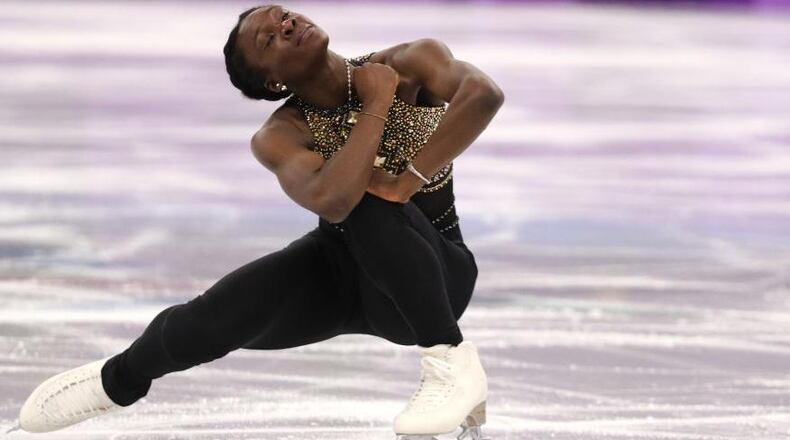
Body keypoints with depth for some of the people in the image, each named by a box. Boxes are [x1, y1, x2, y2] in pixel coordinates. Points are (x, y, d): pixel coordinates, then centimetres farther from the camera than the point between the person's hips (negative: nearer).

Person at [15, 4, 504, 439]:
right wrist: (378, 103, -28)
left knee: (367, 195, -33)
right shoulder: (281, 136, -15)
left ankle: (452, 361, -23)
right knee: (219, 317, -20)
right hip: (340, 267, 2)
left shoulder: (410, 63, -16)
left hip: (435, 275, -2)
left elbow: (484, 94, -37)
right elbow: (331, 201, -37)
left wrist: (408, 179, -32)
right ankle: (120, 379, 14)